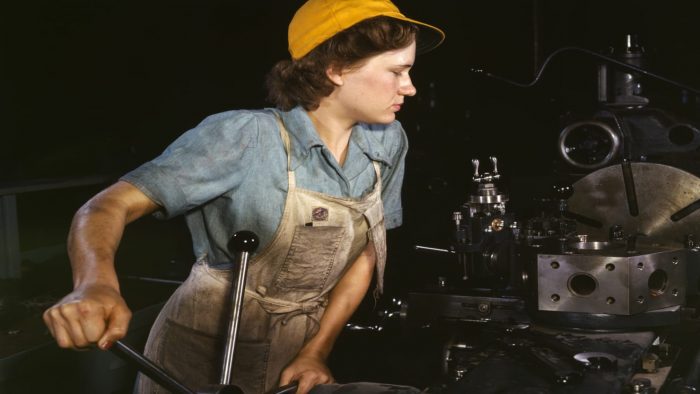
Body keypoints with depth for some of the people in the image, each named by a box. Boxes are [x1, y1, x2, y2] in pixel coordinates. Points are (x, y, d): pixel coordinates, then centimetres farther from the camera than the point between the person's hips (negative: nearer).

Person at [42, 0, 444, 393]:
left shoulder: (388, 142, -7)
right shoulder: (246, 137, -22)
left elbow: (365, 254, 2)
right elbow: (110, 205, -26)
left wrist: (317, 351, -7)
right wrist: (97, 284, -46)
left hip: (301, 351, 4)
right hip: (209, 353, -4)